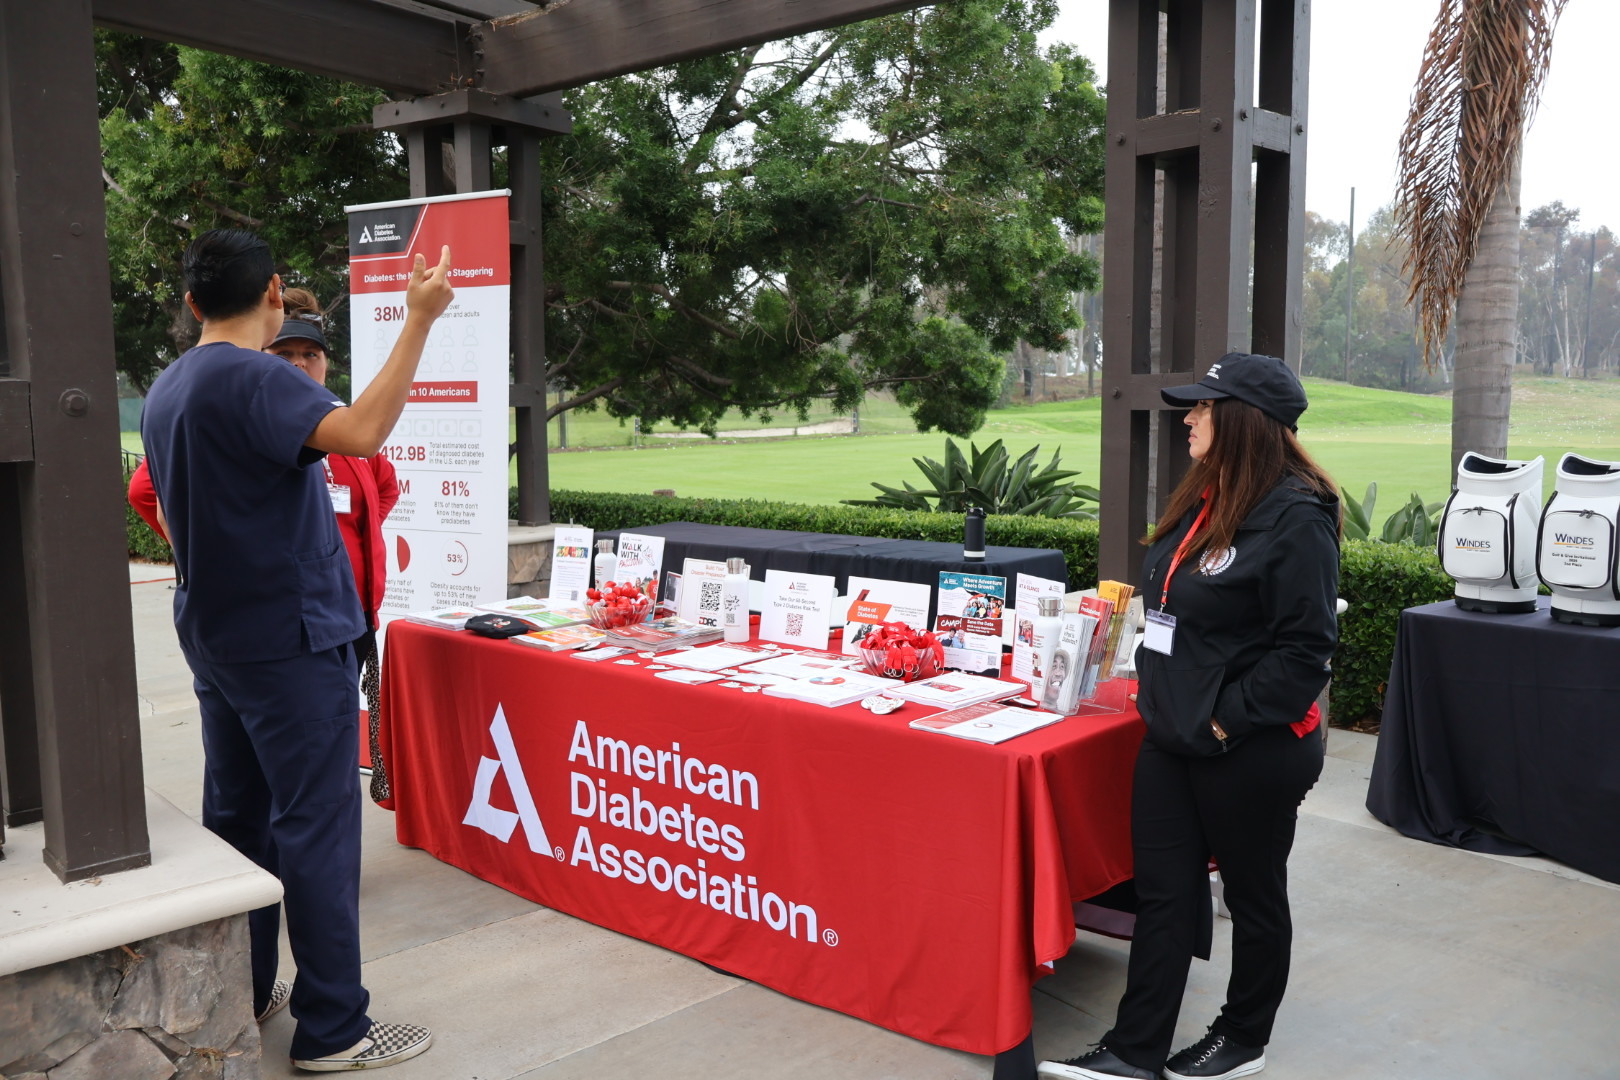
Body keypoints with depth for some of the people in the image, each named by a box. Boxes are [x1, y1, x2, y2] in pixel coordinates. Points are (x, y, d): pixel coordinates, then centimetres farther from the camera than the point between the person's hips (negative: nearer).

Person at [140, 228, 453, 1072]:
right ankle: (332, 1029, 2)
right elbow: (360, 431, -34)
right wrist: (418, 321, -30)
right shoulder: (254, 379, -17)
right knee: (316, 826, -4)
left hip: (214, 635, 9)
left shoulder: (166, 390, 12)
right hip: (288, 637, -9)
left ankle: (236, 993, 28)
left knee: (236, 813, 16)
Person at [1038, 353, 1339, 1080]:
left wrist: (1228, 721, -20)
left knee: (1253, 895, 12)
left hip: (1249, 751, -8)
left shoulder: (1294, 516, -17)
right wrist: (1163, 694, 12)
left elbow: (1304, 648, -20)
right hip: (1173, 739, 8)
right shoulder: (1205, 502, 10)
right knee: (1162, 892, 10)